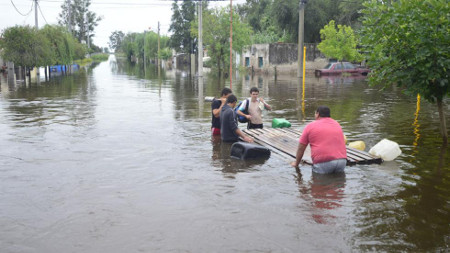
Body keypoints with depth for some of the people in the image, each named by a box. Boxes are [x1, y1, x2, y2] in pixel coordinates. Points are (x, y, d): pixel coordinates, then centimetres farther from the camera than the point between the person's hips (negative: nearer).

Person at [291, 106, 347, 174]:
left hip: (323, 163, -5)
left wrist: (296, 163, 23)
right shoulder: (337, 124, 21)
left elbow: (301, 148, 10)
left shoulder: (310, 126, 7)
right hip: (342, 160, 5)